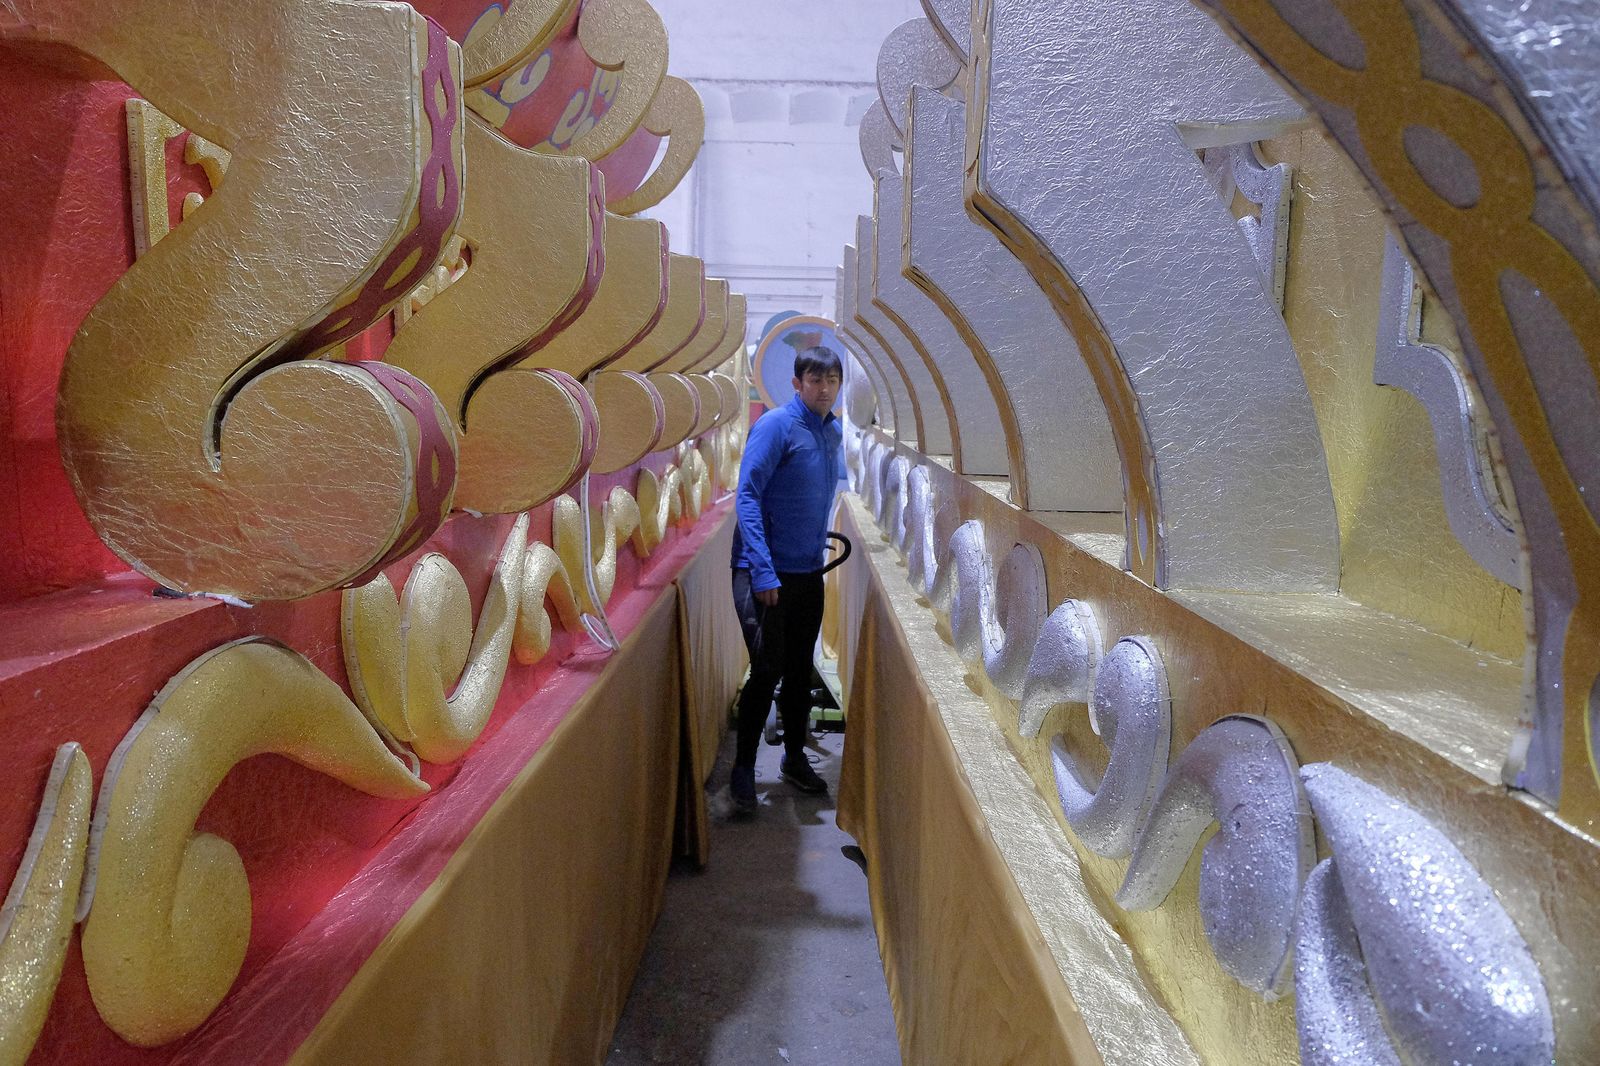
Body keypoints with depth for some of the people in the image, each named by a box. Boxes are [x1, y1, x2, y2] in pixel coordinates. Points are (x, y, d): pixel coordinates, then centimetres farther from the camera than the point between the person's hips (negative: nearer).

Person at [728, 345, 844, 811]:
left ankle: (795, 757, 29)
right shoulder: (776, 425, -13)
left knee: (800, 669, 14)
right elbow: (748, 497, -18)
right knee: (768, 668, -8)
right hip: (765, 571, -7)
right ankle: (743, 768, 8)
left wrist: (819, 548, 16)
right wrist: (763, 572, -24)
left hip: (809, 571, 7)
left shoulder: (834, 432, 9)